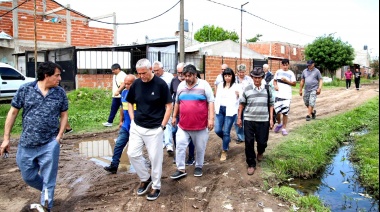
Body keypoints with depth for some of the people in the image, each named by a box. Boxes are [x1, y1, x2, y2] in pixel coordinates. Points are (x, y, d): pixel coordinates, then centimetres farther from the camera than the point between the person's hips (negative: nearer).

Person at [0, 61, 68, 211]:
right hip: (26, 144, 1)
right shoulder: (25, 89, -5)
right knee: (28, 177, 16)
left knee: (48, 180, 4)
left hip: (50, 144, -1)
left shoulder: (60, 93, -2)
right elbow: (13, 113, 1)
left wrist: (59, 136, -5)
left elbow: (64, 115, 7)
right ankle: (47, 192, 44)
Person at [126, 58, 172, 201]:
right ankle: (145, 179, 27)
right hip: (136, 127, 5)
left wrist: (162, 125, -10)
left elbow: (169, 106, -8)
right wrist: (132, 119, 5)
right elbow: (130, 103, 16)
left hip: (154, 129, -4)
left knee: (155, 158, 4)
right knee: (132, 154, 4)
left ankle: (156, 186, 23)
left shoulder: (160, 84, -11)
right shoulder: (136, 84, 2)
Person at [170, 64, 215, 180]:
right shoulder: (181, 85, 8)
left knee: (200, 148, 10)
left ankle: (199, 167, 31)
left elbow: (211, 102, -7)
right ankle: (181, 169, 13)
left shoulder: (204, 85, -5)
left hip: (200, 124, -3)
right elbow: (177, 102, 18)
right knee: (180, 146, 0)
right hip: (183, 124, 4)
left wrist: (211, 118, -14)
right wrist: (174, 116, 19)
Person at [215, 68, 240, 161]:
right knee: (217, 130, 1)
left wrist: (238, 95, -26)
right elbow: (217, 97, 14)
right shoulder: (220, 85, 11)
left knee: (226, 132, -1)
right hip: (220, 109, 4)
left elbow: (238, 100, -5)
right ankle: (227, 139, 33)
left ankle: (224, 151, 14)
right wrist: (215, 108, 6)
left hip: (230, 110, -4)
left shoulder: (236, 86, -2)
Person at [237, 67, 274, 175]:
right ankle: (251, 164, 15)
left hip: (263, 121, 1)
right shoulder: (247, 89, 0)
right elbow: (242, 104, 7)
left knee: (262, 141, 8)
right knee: (249, 143, 1)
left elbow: (271, 105, 9)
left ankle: (260, 152, 44)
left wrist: (271, 119, 4)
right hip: (249, 120, 0)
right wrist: (239, 118, 4)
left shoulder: (267, 90, 3)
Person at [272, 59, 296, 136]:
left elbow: (294, 83, 4)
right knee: (277, 111, -5)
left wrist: (286, 81, -10)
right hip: (278, 94, 1)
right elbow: (274, 80, 16)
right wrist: (275, 85, -4)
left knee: (285, 113, -1)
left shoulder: (291, 73, 4)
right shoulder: (278, 72, 10)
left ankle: (284, 128, 11)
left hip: (287, 96, -1)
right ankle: (279, 124, 23)